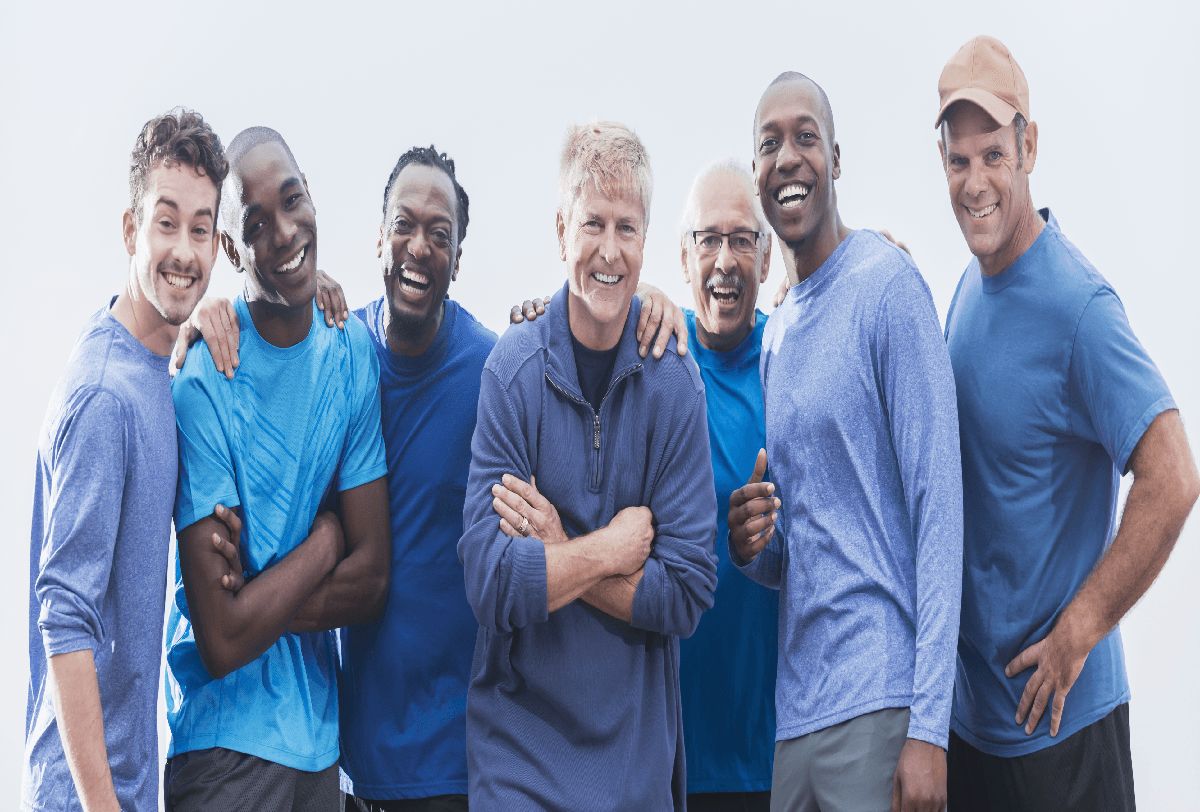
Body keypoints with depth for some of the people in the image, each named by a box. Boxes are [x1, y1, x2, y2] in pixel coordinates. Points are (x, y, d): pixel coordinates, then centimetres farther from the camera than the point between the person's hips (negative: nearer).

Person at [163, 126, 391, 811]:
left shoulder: (354, 355, 0)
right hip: (224, 743, -5)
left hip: (319, 732, 5)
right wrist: (326, 536, -9)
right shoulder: (202, 384, -16)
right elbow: (221, 642, -19)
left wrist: (257, 601, -15)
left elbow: (375, 582, -2)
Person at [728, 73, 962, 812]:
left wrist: (929, 727, -18)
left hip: (879, 703, -7)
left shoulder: (889, 287, -8)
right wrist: (753, 549, -4)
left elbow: (939, 508, -13)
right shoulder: (776, 335, 15)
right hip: (796, 713, 7)